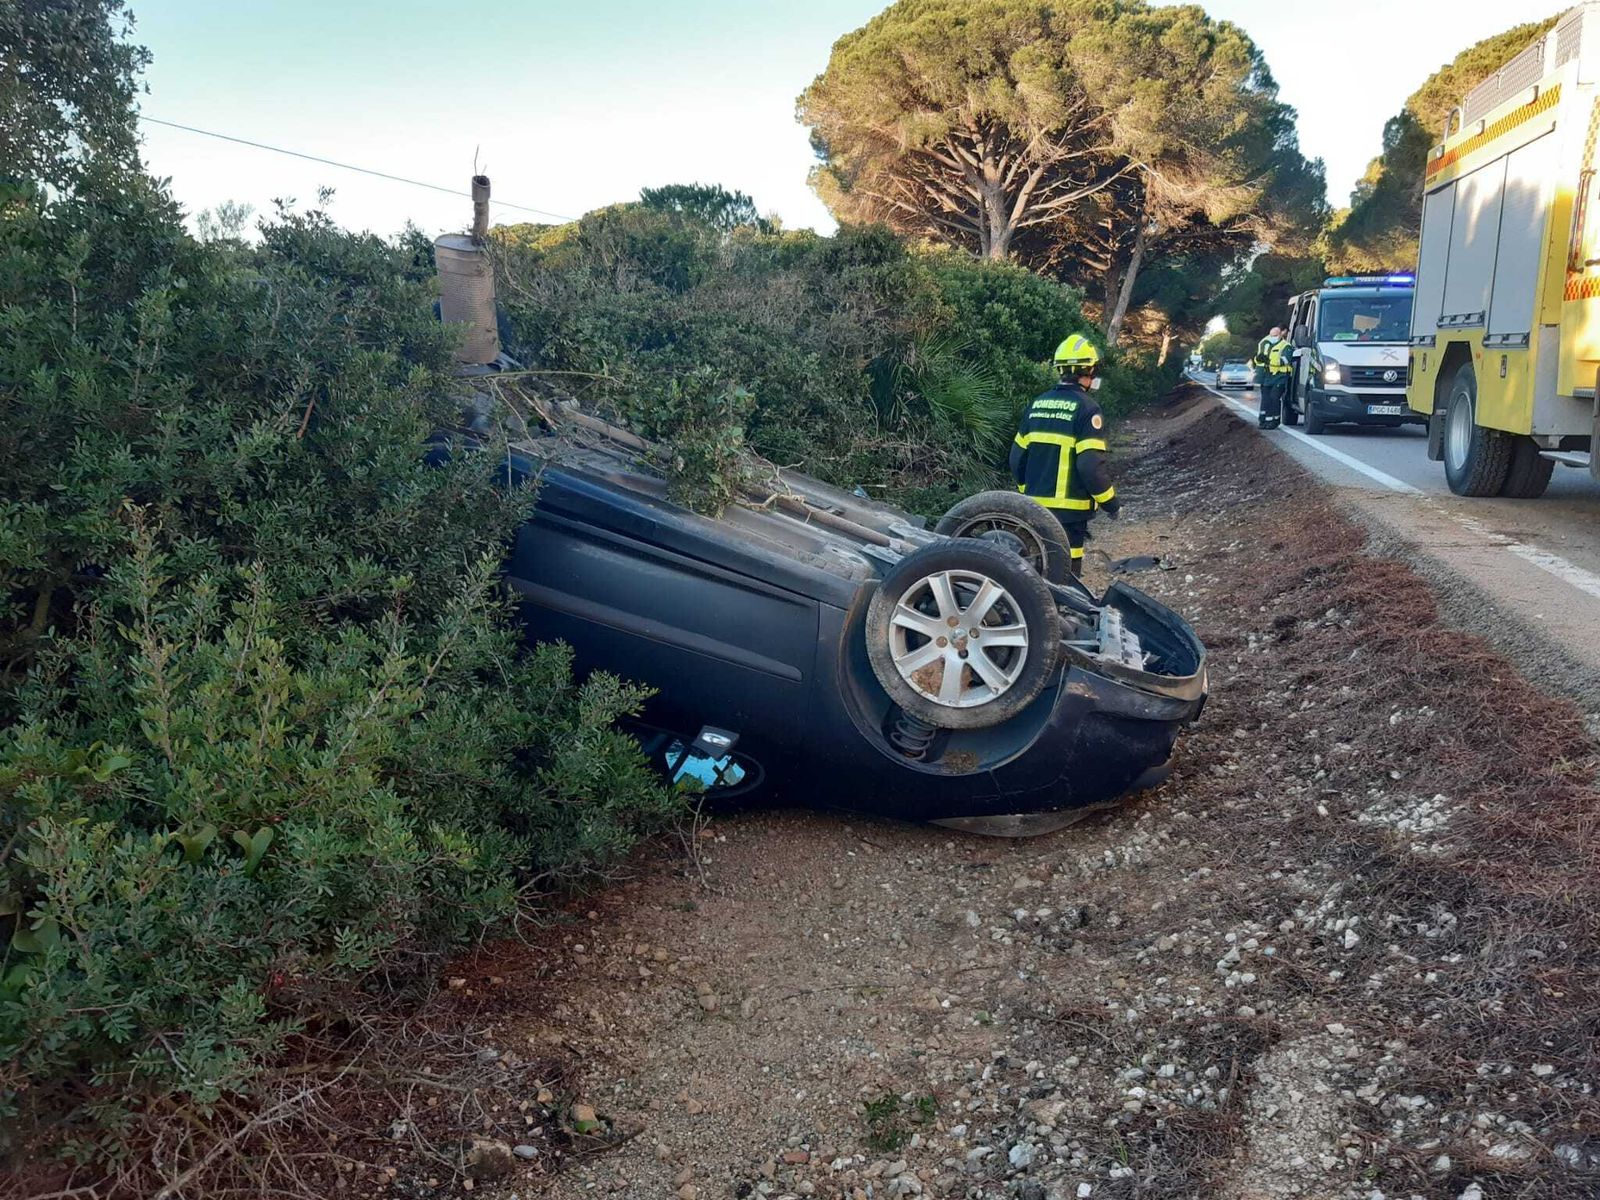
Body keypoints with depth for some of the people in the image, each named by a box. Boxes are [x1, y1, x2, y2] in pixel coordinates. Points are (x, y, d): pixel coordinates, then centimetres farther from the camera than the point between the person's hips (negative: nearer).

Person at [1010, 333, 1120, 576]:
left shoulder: (1037, 404, 9)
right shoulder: (1087, 408, -12)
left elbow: (1017, 457, 11)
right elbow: (1091, 466, -18)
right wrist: (1111, 503, -5)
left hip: (1034, 508, 7)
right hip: (1069, 511, -7)